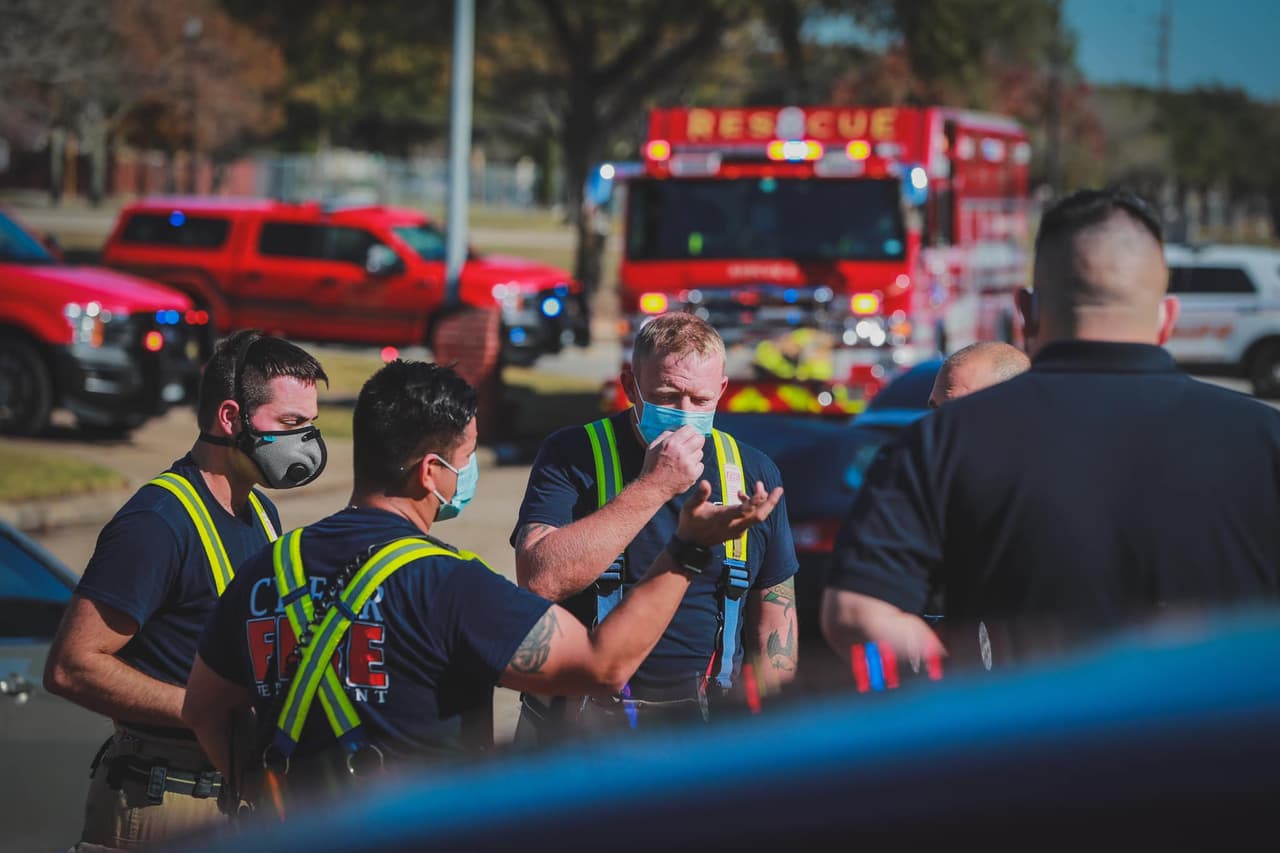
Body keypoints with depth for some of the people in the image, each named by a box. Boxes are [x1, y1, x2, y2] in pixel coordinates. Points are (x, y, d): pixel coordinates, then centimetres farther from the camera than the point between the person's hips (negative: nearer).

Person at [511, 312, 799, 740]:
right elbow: (538, 580, -21)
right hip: (584, 717, -3)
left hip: (704, 720, 3)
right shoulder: (573, 456, -5)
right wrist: (651, 488, -22)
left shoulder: (752, 472, 7)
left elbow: (774, 609, 14)